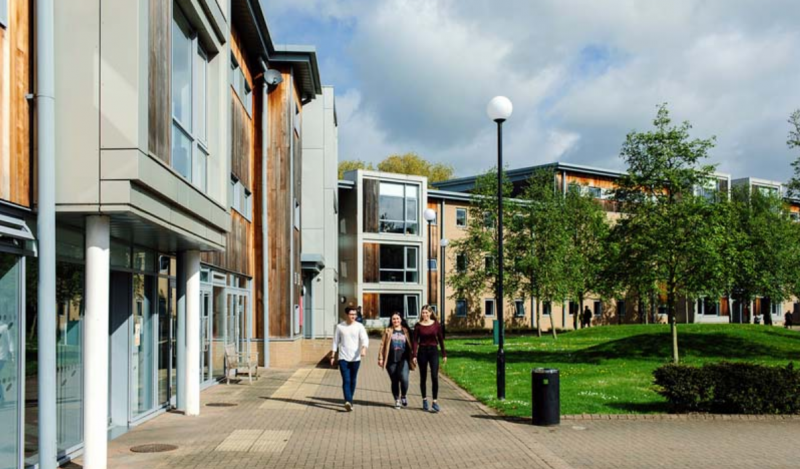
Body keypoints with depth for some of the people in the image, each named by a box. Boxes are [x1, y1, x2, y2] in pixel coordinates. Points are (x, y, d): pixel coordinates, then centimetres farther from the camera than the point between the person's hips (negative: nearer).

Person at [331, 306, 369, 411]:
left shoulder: (359, 326, 0)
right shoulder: (340, 326, 2)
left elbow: (365, 339, -10)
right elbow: (335, 341, 8)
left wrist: (364, 349, -30)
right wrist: (333, 356, 5)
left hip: (355, 358, 1)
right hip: (343, 358, -1)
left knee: (353, 380, 11)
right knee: (346, 380, -12)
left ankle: (349, 401, 25)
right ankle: (348, 402, -23)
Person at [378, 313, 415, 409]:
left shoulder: (406, 331, 10)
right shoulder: (388, 331, 9)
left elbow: (410, 345, 12)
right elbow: (383, 345, 7)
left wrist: (412, 357, 8)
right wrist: (380, 358, 1)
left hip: (403, 359, -1)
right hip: (391, 360, 1)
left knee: (404, 378, -18)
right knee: (394, 381, 6)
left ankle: (403, 396, 7)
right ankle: (397, 400, 20)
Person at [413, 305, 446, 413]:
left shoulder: (436, 324, 1)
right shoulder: (418, 326, 0)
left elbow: (441, 339, 6)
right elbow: (415, 341, -2)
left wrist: (444, 354, 6)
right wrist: (414, 355, -10)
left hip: (433, 351, -1)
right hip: (422, 351, 1)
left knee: (434, 376, -10)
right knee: (423, 377, 8)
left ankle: (435, 402, -6)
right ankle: (424, 400, 21)